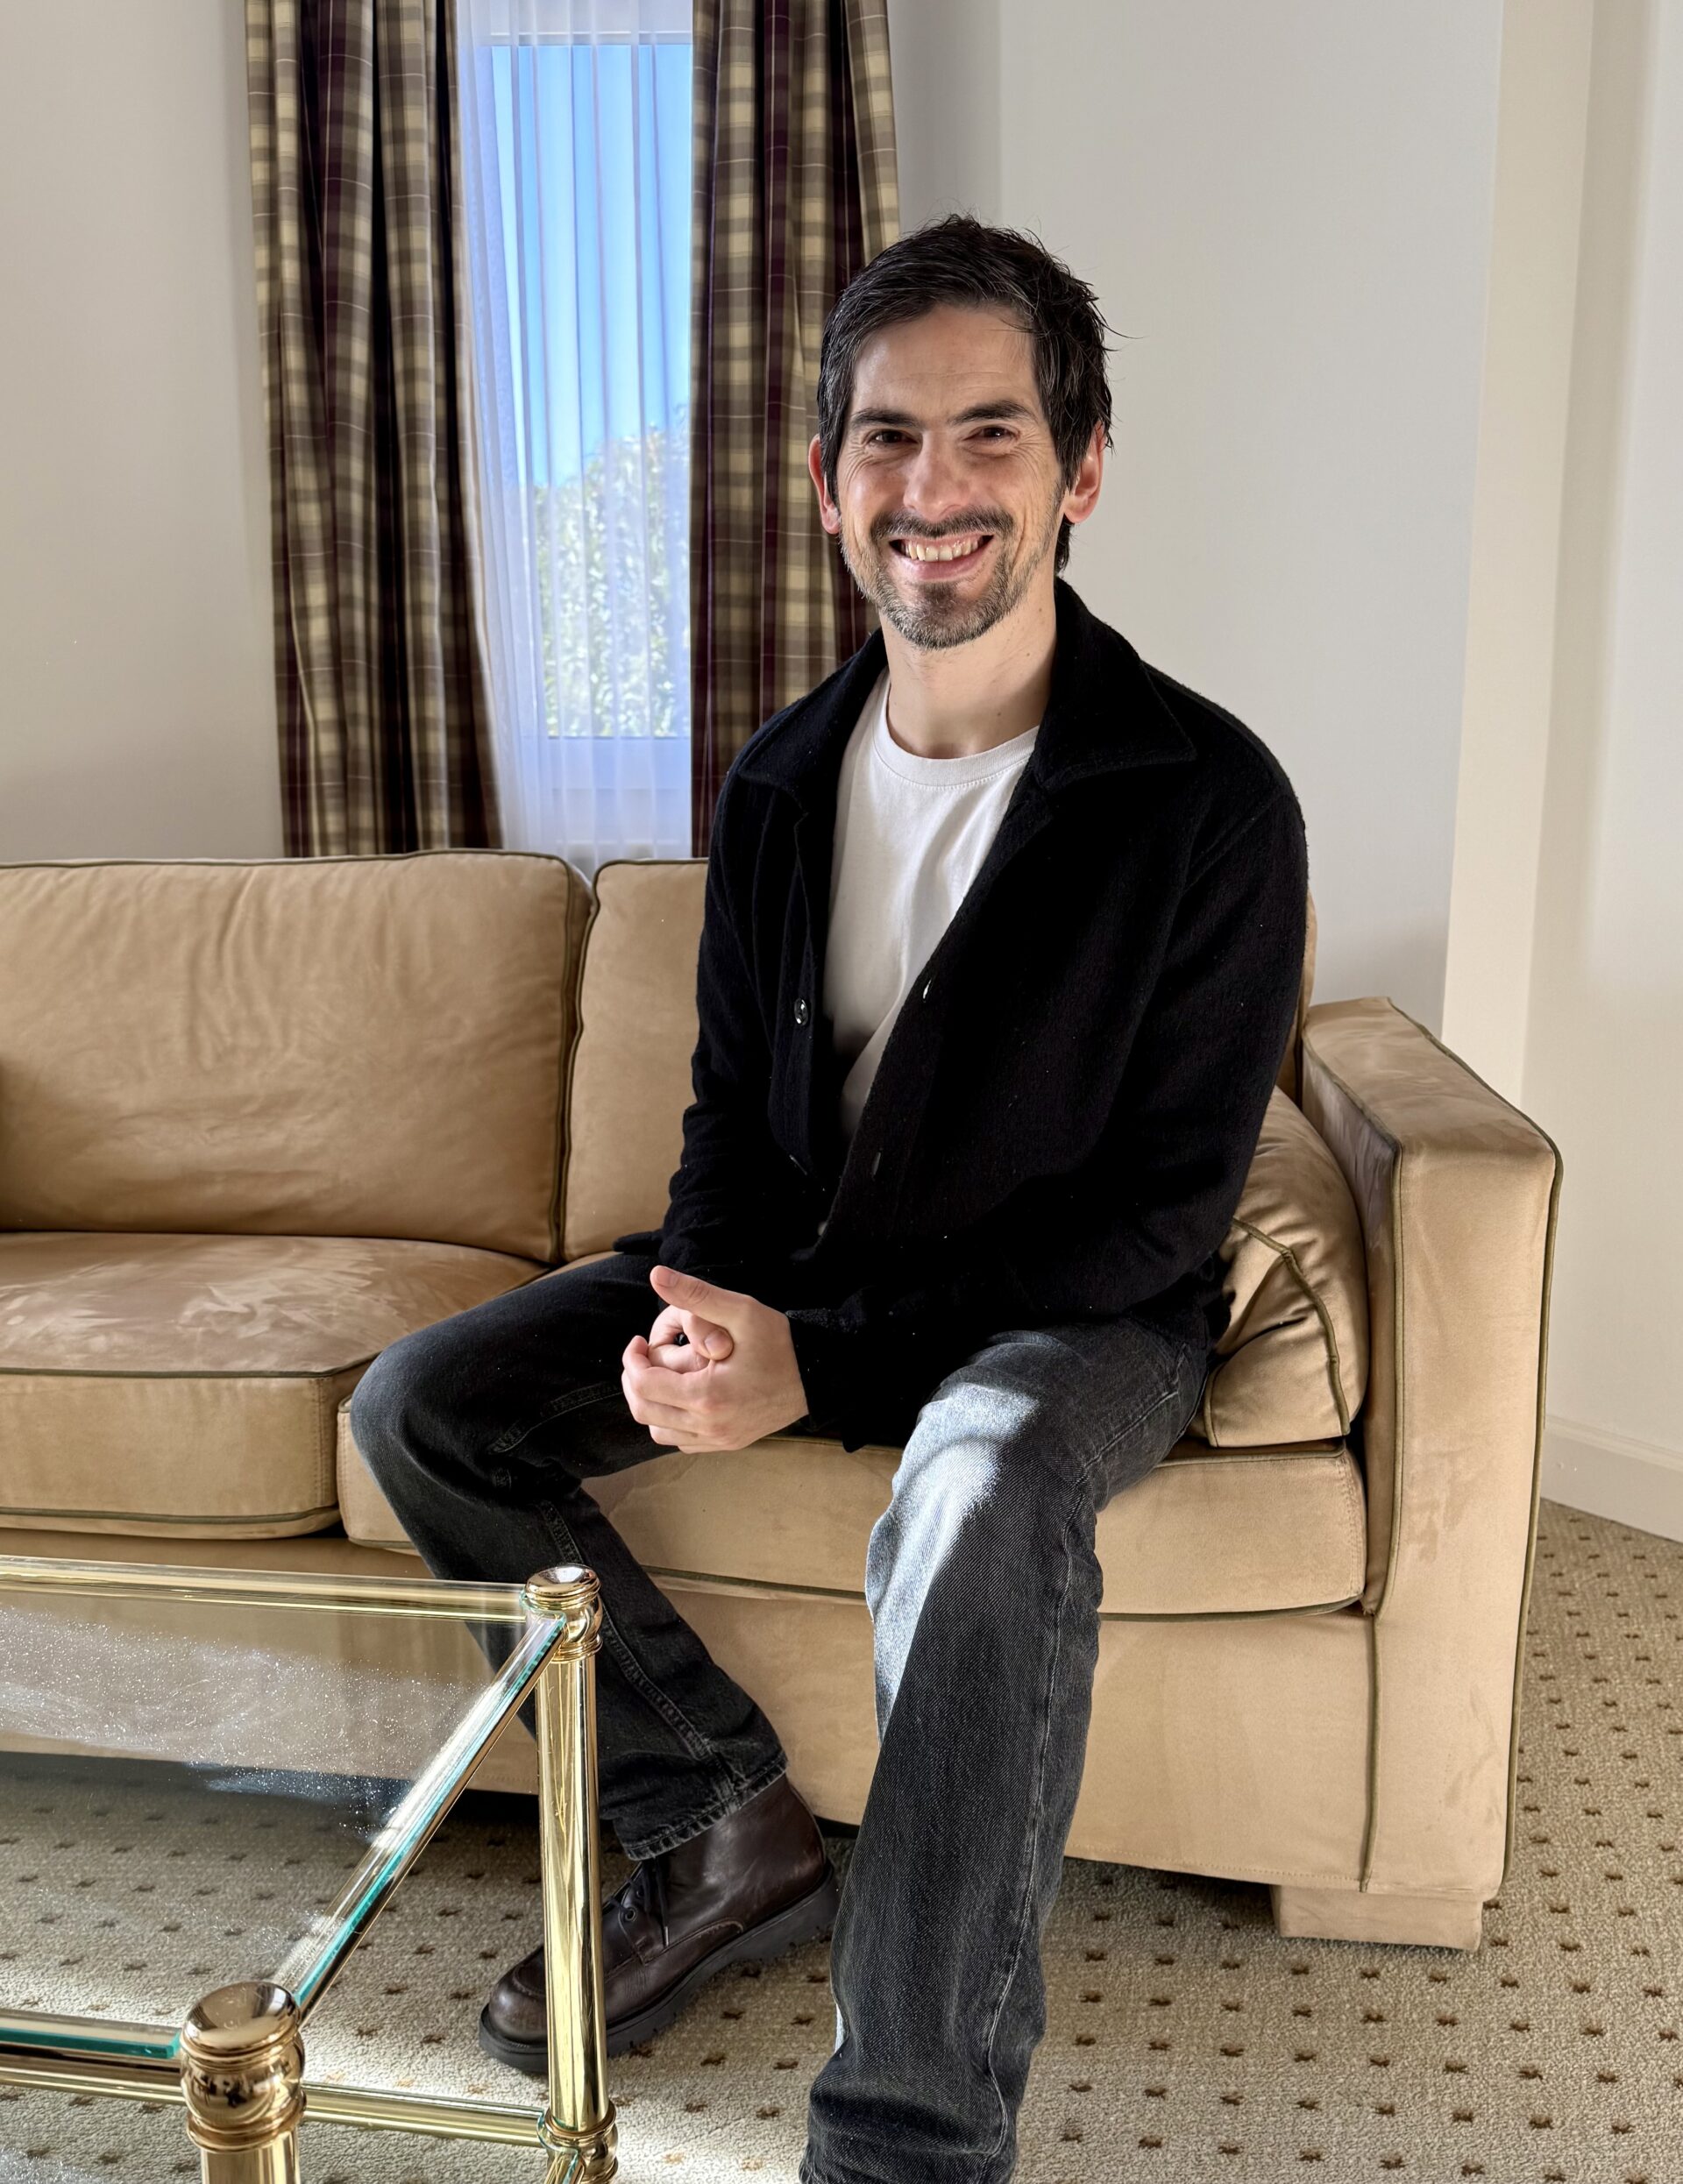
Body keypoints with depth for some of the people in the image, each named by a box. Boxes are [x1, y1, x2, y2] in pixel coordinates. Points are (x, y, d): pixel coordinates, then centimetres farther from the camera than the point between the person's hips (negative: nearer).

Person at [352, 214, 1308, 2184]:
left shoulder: (1206, 799, -16)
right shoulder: (784, 778, 1)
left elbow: (1164, 1208, -17)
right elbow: (735, 1097, 9)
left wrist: (827, 1362, -23)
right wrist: (704, 1298, -14)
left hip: (1076, 1313, -5)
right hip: (806, 1277, 6)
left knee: (985, 1483, -40)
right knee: (420, 1406, -6)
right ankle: (723, 1824, 3)